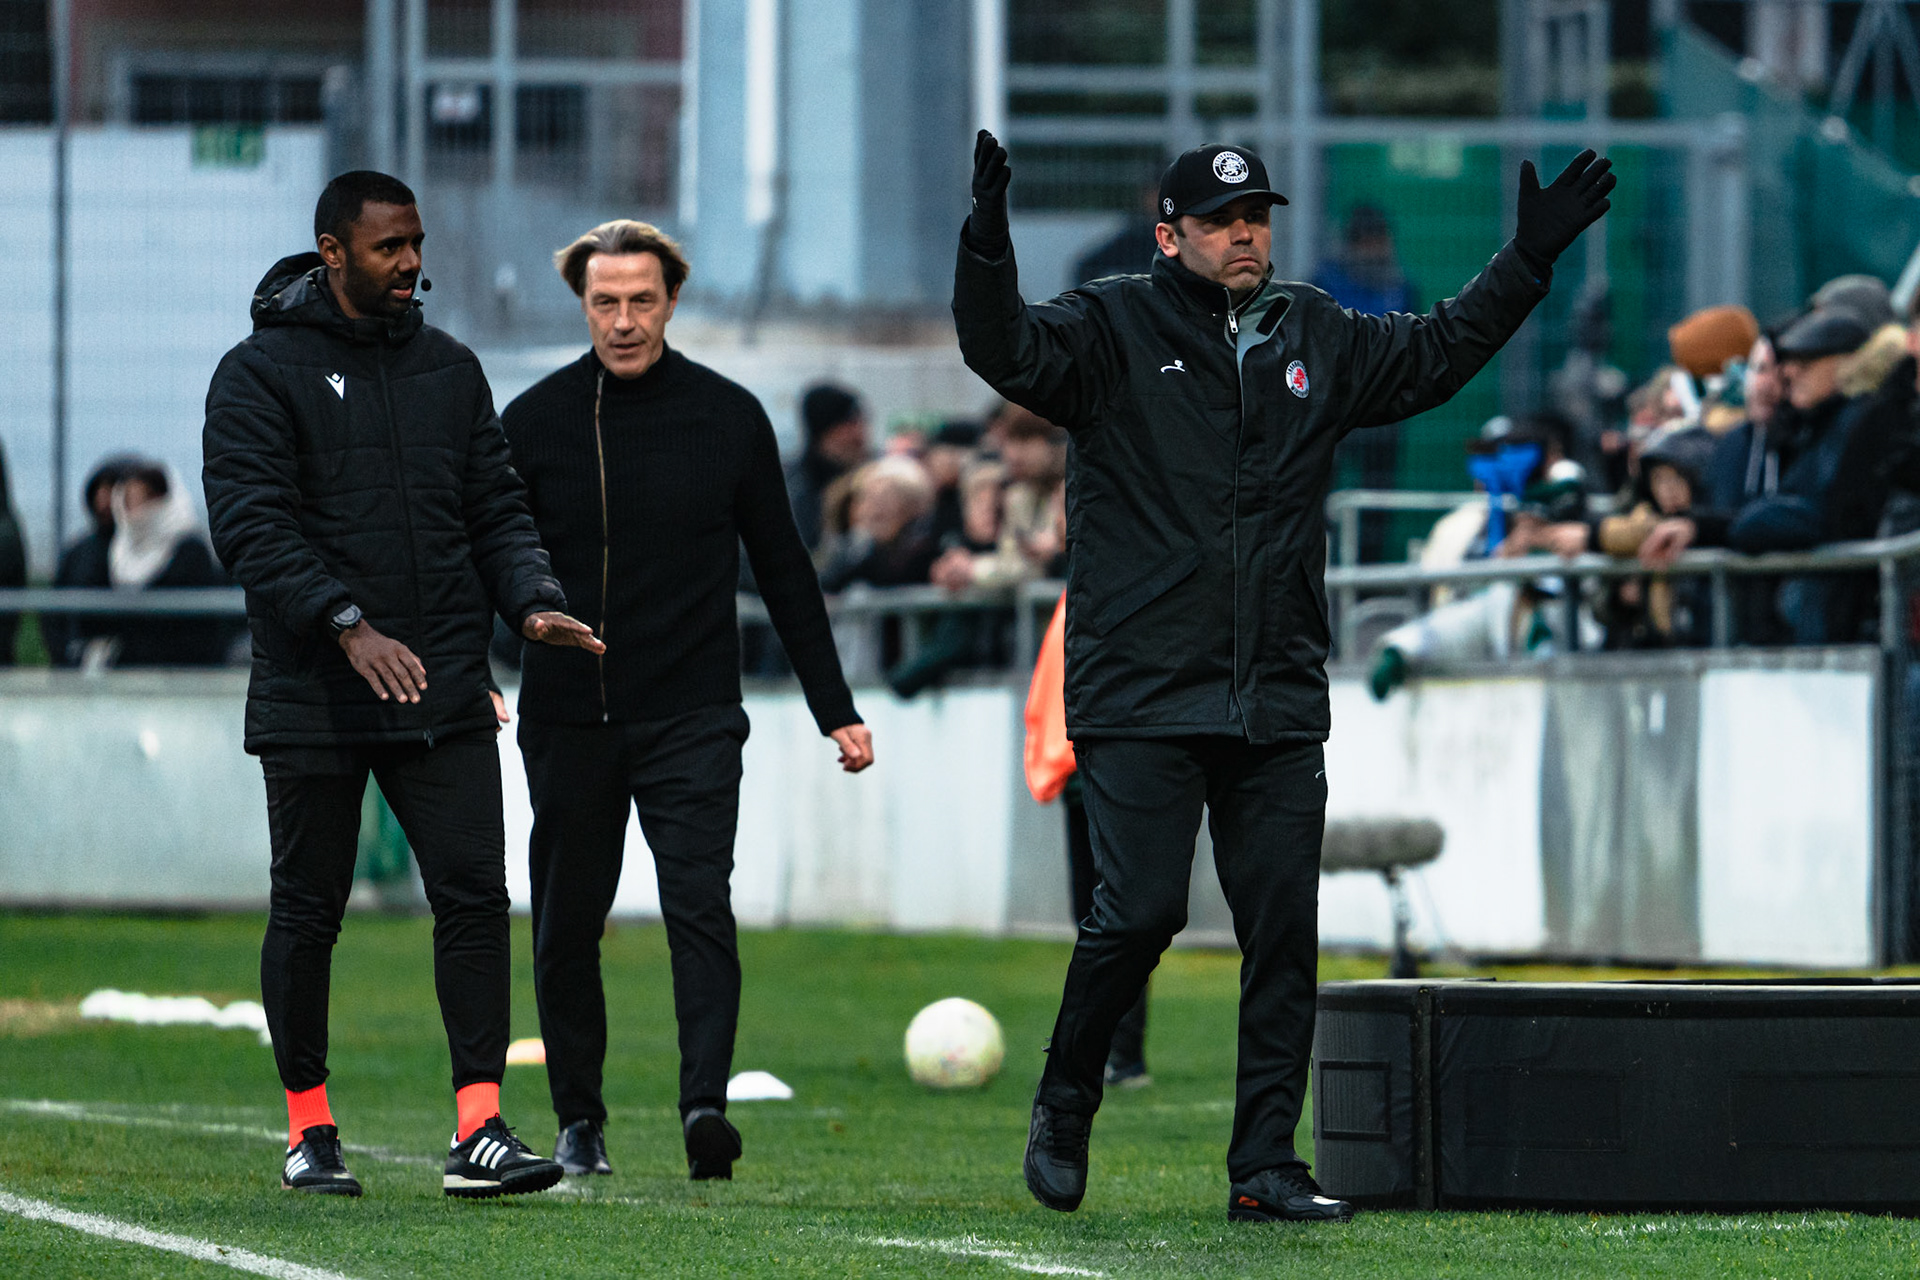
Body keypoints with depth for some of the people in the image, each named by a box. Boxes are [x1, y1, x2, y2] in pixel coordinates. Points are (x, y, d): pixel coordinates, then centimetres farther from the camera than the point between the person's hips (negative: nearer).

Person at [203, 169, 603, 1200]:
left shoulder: (449, 370, 14)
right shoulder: (262, 375, -3)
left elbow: (496, 508, 15)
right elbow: (250, 526, -13)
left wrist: (532, 602, -4)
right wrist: (349, 627, -24)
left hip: (443, 692, 4)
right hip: (312, 697, -4)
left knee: (474, 897, -7)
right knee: (309, 914, 4)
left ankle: (479, 1132, -9)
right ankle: (309, 1127, 18)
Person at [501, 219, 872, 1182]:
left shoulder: (729, 418, 3)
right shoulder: (535, 422, 2)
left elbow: (783, 570, 9)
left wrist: (835, 708, 8)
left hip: (693, 717, -1)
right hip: (567, 721, 1)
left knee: (699, 910, -16)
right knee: (567, 929, 7)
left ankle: (705, 1106, -24)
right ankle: (579, 1121, 20)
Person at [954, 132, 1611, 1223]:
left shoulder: (1318, 339, 15)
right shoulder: (1114, 330, 1)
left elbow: (1435, 355, 26)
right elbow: (1009, 352, -15)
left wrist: (1530, 259, 19)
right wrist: (989, 244, -31)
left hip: (1280, 708, 5)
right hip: (1142, 697, -5)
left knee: (1285, 935, 1)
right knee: (1141, 911, -11)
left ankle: (1265, 1167, 7)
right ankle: (1066, 1103, 12)